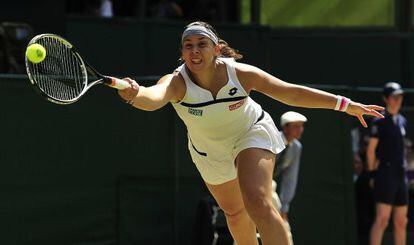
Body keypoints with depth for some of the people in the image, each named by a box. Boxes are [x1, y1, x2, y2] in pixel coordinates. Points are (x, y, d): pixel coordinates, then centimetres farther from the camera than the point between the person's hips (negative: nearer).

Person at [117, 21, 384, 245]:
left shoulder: (240, 74, -30)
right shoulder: (176, 83, -33)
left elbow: (291, 93, -20)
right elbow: (154, 97, -58)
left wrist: (346, 104, -20)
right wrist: (135, 95, -83)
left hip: (252, 135, -2)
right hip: (210, 152, 2)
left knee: (257, 203, -25)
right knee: (235, 212, 21)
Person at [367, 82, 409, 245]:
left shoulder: (402, 121, 14)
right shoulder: (380, 121, -7)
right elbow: (371, 149, -6)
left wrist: (404, 168, 17)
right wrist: (373, 174, -6)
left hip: (400, 173, 8)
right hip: (386, 173, -8)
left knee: (401, 222, 9)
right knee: (382, 219, -16)